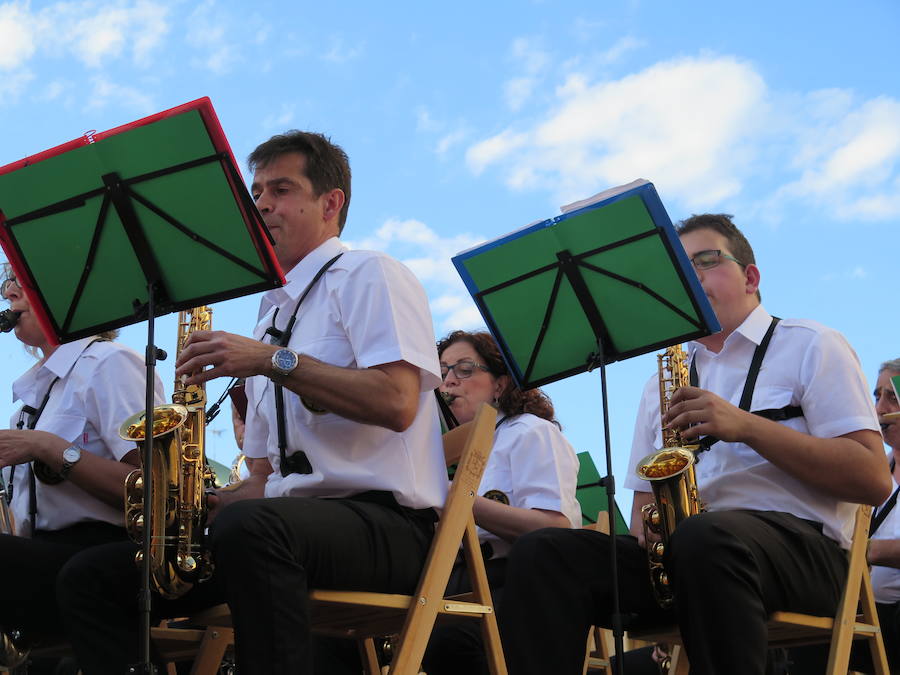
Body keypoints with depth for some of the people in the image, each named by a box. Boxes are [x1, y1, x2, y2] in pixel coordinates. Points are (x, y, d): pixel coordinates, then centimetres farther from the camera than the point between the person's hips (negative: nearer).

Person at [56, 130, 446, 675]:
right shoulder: (271, 316, 26)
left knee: (248, 526, -41)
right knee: (91, 577, -3)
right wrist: (205, 506, 6)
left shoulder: (368, 275, 2)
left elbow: (396, 402, -16)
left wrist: (274, 360, -15)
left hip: (384, 520, -8)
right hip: (288, 517, 8)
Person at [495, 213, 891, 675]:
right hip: (675, 550, 5)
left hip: (794, 541, -5)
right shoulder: (661, 385, 27)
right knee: (541, 553, -21)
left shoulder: (808, 346, 11)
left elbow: (874, 480, -2)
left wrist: (747, 427, -11)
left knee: (704, 538, -40)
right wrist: (649, 536, -1)